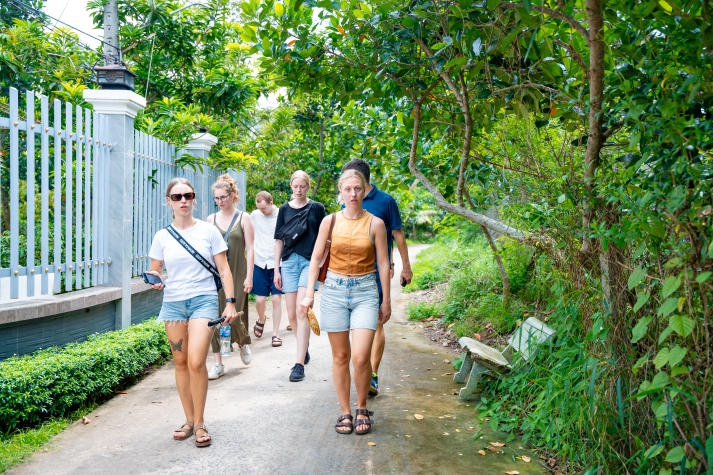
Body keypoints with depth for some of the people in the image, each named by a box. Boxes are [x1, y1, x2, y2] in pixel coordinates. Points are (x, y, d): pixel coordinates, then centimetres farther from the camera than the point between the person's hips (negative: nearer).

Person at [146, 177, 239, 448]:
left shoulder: (208, 231, 0)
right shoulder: (162, 237, 5)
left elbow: (223, 269, 1)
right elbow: (154, 270, 13)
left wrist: (230, 302, -6)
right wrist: (156, 280, -11)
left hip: (203, 300, -3)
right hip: (173, 302, 3)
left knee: (196, 362, -14)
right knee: (180, 363, 7)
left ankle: (199, 423, 2)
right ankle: (189, 419, 21)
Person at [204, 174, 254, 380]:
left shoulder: (243, 218, 2)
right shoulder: (211, 219, 10)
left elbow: (250, 249, -1)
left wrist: (249, 277, -8)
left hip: (237, 274, -3)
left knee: (234, 315, -6)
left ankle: (244, 343, 27)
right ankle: (218, 363, 5)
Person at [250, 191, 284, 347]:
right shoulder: (254, 215, 3)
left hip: (277, 263, -2)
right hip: (259, 263, 2)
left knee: (276, 299, -4)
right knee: (260, 300, 1)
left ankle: (275, 334, 7)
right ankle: (261, 320, 33)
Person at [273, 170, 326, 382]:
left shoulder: (317, 208, 5)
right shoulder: (284, 209, 11)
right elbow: (279, 240, 12)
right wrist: (276, 269, 7)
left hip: (310, 262, -3)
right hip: (289, 262, 3)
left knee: (302, 311, -14)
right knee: (291, 315, 4)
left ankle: (299, 363, -13)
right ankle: (305, 348, 28)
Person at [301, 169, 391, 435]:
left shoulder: (375, 224, 0)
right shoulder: (330, 221, 2)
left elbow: (383, 263, 4)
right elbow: (316, 258, 7)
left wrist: (386, 300, 5)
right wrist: (309, 293, -1)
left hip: (365, 291, -1)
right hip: (334, 289, 1)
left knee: (360, 357, -11)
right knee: (340, 356, 7)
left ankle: (361, 408, 13)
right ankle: (345, 412, 20)